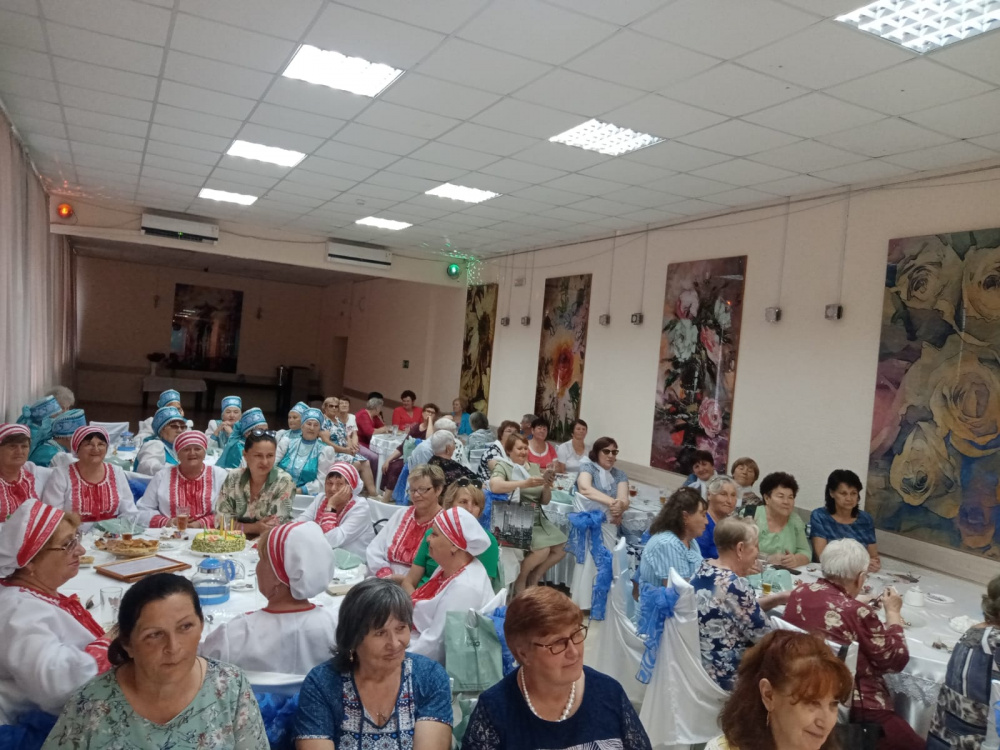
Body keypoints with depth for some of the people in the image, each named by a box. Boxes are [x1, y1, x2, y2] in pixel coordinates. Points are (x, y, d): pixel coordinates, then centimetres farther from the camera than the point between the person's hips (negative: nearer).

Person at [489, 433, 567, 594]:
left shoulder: (534, 467, 15)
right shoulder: (503, 466, -2)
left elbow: (545, 501, 15)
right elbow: (494, 486, -25)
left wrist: (547, 487, -7)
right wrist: (525, 484, -31)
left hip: (538, 518, 7)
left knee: (562, 548, -6)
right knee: (543, 550, -25)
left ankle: (535, 577, 15)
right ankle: (520, 580, 1)